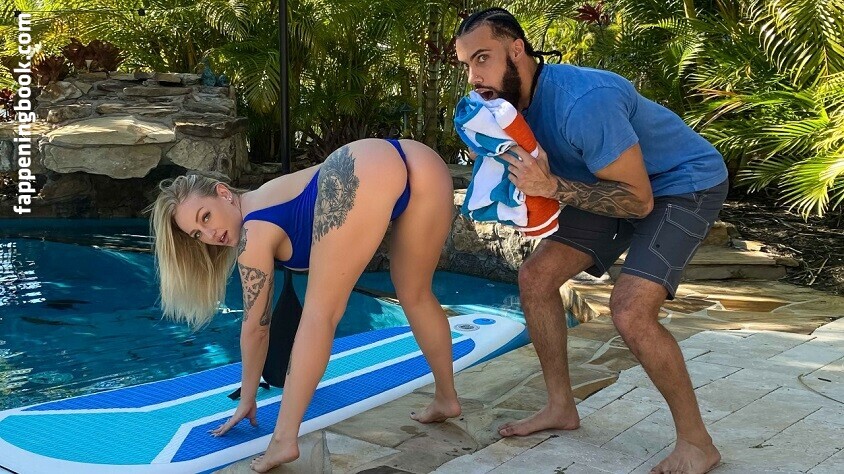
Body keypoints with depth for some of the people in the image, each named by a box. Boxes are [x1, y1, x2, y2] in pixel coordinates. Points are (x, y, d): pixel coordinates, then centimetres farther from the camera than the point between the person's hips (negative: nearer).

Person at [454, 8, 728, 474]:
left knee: (630, 309, -24)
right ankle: (561, 406, 18)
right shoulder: (510, 103, -8)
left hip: (685, 184, -8)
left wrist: (553, 187, -38)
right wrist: (518, 183, -19)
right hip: (614, 182, 9)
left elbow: (638, 199, -29)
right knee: (535, 277, 3)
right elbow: (545, 178, 3)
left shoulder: (583, 101, -34)